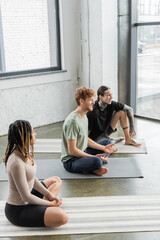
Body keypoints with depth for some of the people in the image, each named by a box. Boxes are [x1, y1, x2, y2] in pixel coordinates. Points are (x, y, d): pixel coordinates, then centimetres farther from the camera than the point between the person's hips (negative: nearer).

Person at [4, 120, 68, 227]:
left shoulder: (24, 153, 1)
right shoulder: (17, 163, -28)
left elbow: (32, 179, 11)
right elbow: (26, 196, -23)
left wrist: (49, 195, 6)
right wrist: (50, 204, -12)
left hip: (25, 201, 10)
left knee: (56, 180, 24)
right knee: (62, 217, -29)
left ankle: (41, 208, 5)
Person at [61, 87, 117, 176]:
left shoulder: (84, 116, 8)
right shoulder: (72, 121, -24)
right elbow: (72, 150, -24)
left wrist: (103, 148, 8)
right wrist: (94, 157, -20)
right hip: (71, 161, -11)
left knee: (107, 142, 19)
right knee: (96, 161, -39)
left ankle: (95, 168, -4)